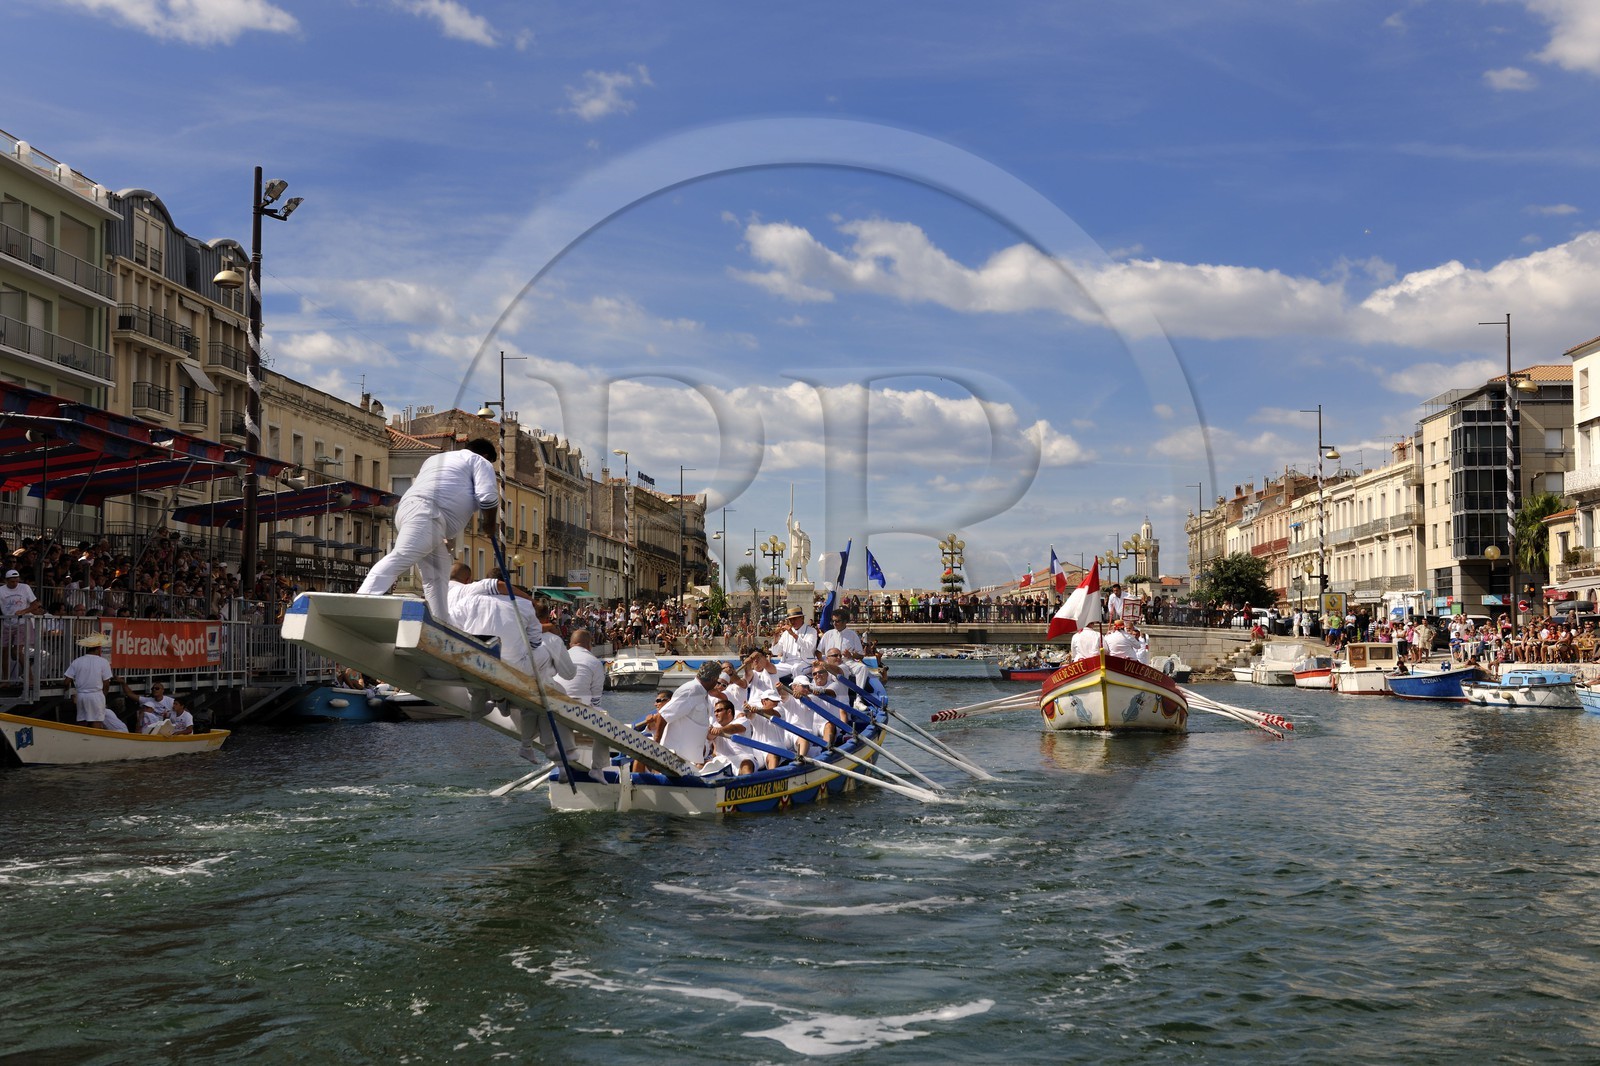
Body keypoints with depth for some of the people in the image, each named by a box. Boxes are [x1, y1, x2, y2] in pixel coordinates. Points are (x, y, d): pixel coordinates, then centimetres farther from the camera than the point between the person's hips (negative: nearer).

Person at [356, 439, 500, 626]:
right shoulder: (480, 462, 15)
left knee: (437, 574, 12)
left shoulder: (438, 458, 39)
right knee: (400, 557, -24)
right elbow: (488, 497, -1)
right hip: (426, 514, -9)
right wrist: (489, 526, 15)